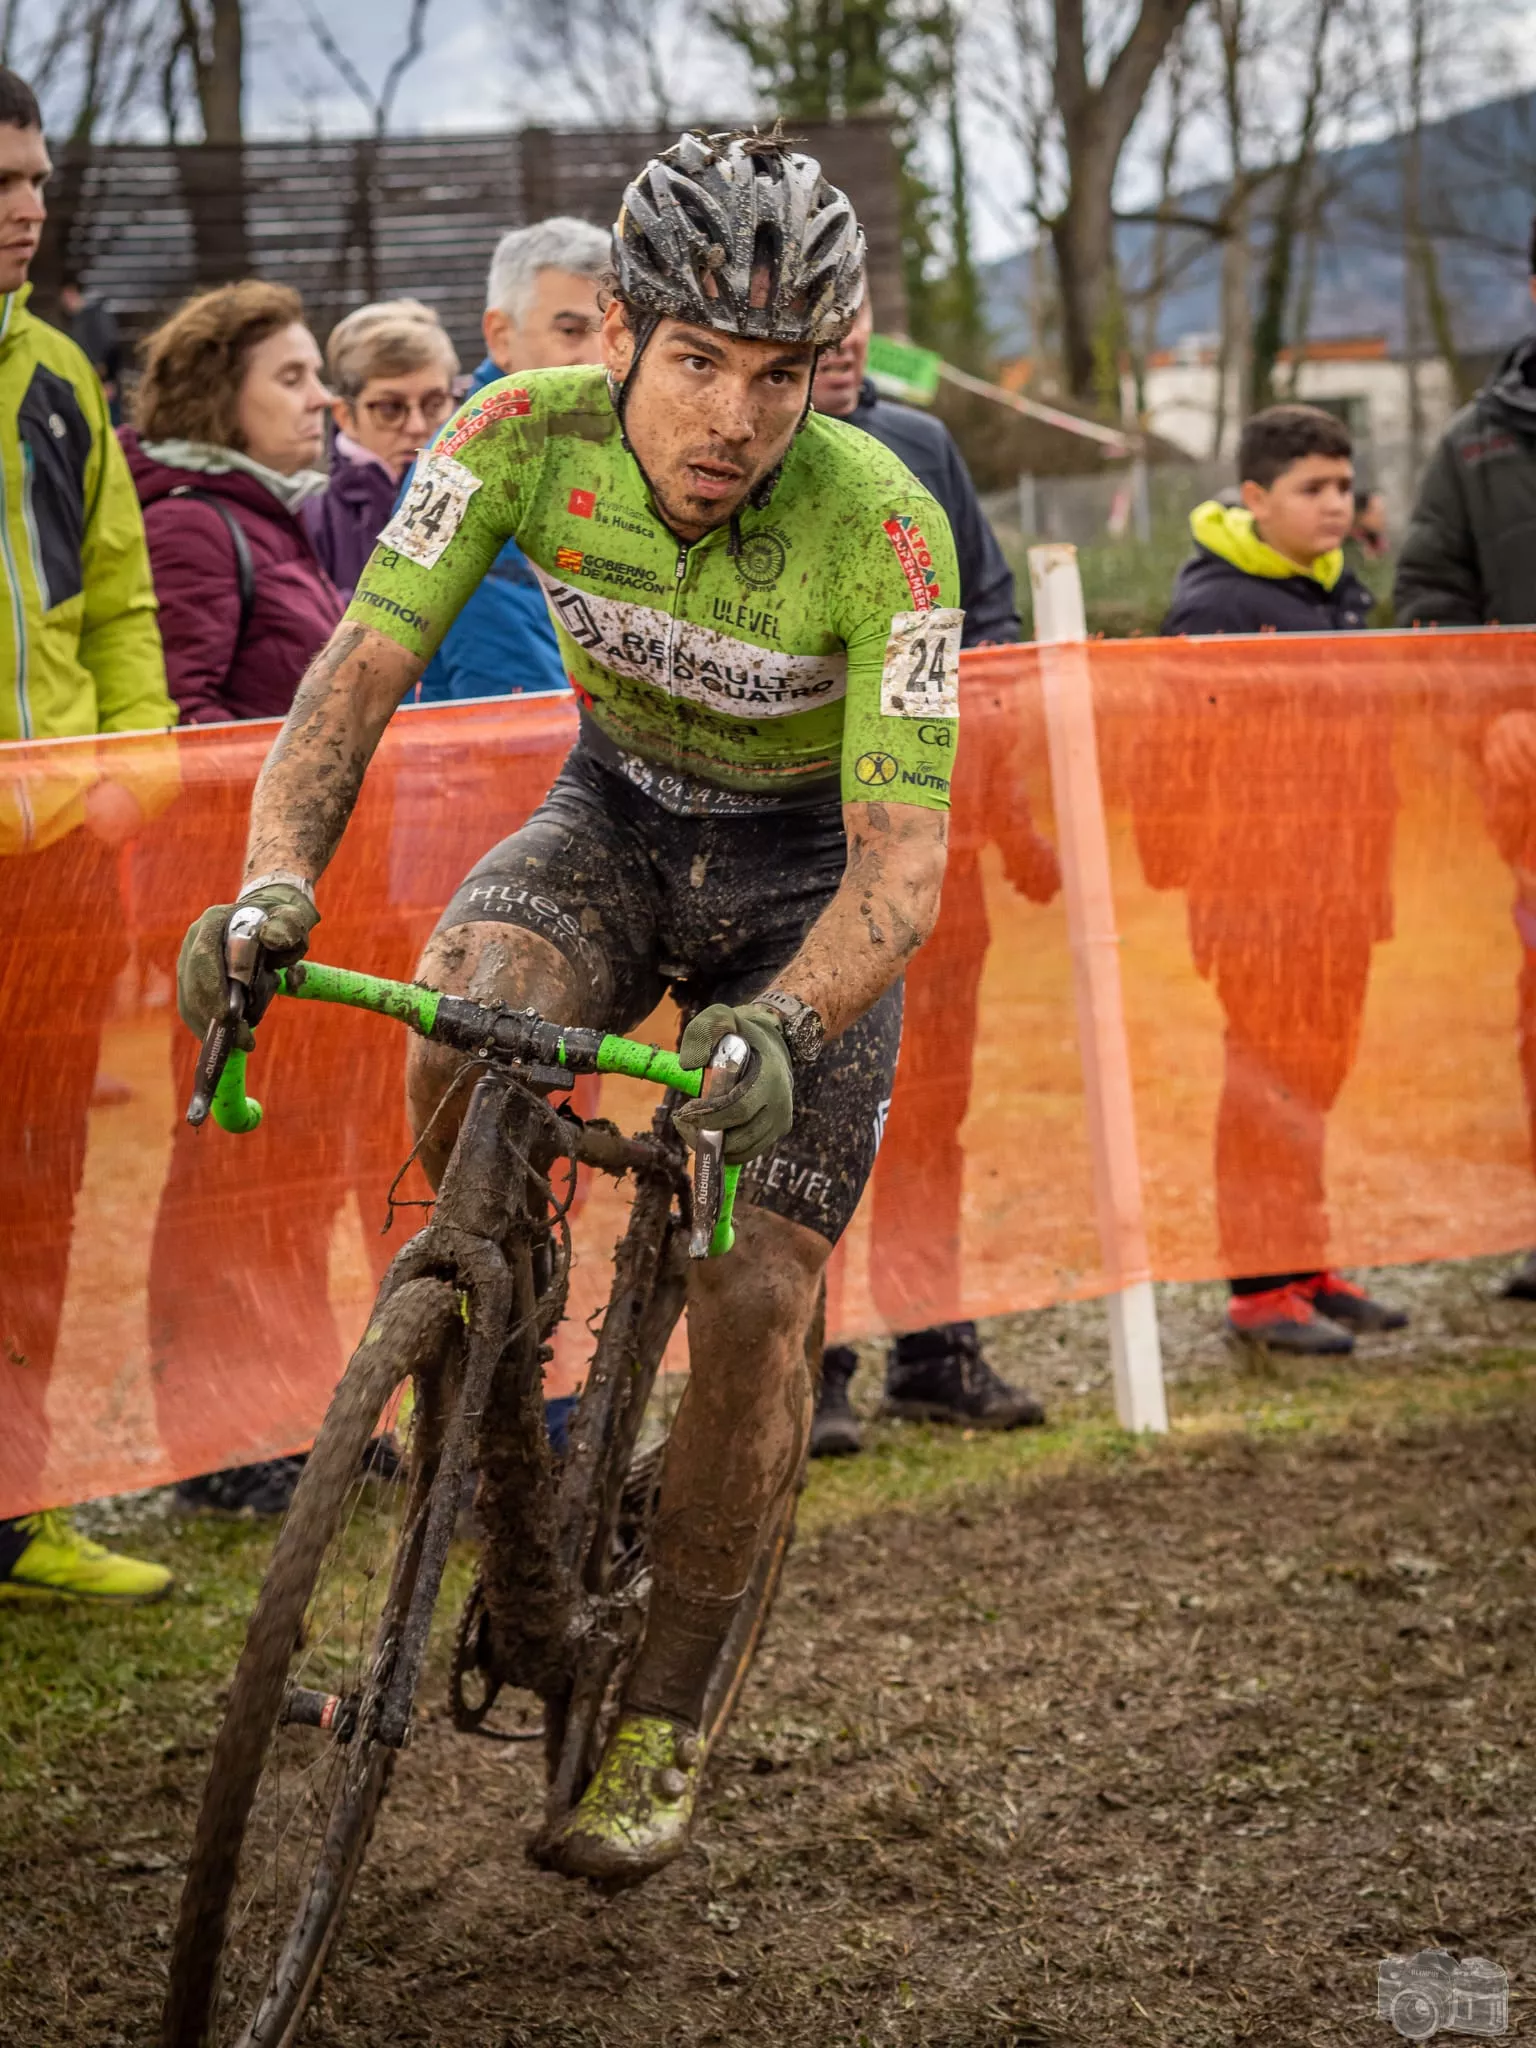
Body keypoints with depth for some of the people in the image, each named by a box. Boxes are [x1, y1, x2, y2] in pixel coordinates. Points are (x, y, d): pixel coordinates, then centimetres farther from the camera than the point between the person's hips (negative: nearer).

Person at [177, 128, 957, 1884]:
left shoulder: (881, 528, -31)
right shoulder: (529, 433, -24)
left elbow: (901, 864, -34)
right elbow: (361, 670, -23)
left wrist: (777, 1029, -53)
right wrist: (276, 882, -42)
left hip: (806, 872, -2)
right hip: (613, 817, 2)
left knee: (752, 1299, -13)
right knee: (465, 1036, -31)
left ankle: (661, 1726, 7)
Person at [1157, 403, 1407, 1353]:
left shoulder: (1341, 593, 15)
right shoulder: (1215, 605, -11)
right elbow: (1182, 753, -14)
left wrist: (1370, 867, 21)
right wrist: (1188, 874, -16)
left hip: (1337, 879, 8)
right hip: (1256, 880, -8)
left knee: (1321, 1075, 12)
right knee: (1268, 1077, -5)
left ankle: (1306, 1266, 21)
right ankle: (1259, 1285, 1)